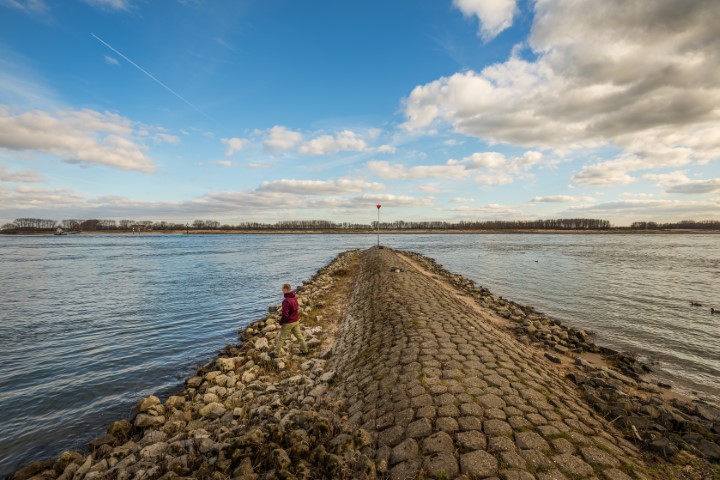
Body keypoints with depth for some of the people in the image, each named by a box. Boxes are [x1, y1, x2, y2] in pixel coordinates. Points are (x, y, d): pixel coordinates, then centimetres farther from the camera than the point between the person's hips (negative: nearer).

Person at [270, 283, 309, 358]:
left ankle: (276, 353, 19)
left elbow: (285, 314, -26)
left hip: (288, 323, -8)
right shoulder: (295, 298, 0)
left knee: (281, 338, 8)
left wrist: (280, 323, -13)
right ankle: (305, 350, 28)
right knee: (299, 335, 18)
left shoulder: (286, 301, -26)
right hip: (296, 321, 8)